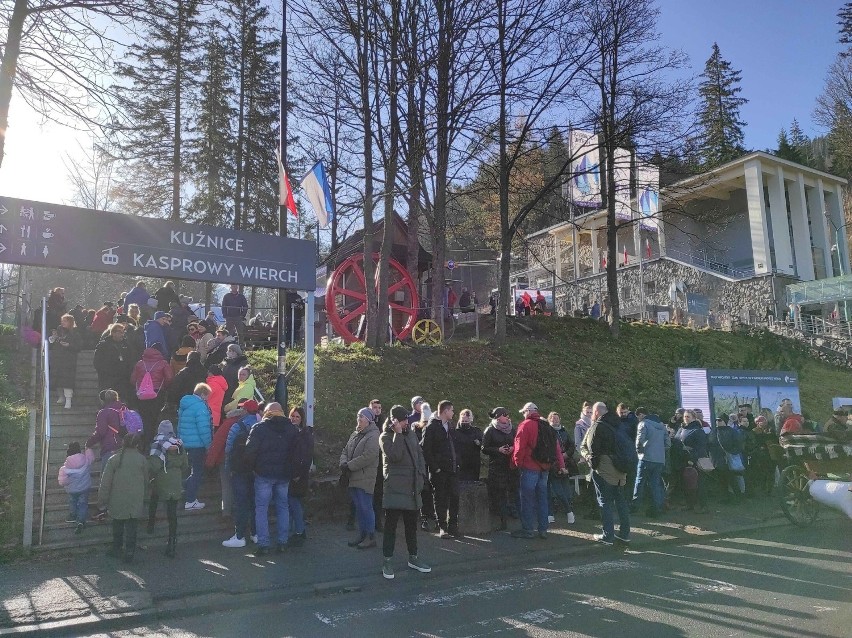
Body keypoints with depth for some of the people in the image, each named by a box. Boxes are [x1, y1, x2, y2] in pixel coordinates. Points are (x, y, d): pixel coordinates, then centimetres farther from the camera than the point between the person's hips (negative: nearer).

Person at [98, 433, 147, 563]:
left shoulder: (114, 459, -7)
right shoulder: (142, 459, -4)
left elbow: (105, 483, -6)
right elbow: (145, 481, 6)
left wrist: (102, 501, 3)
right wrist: (143, 497, 22)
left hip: (118, 502, 0)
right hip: (136, 502, 0)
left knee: (117, 527, 18)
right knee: (131, 528, 6)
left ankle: (117, 549, 30)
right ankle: (129, 553, 6)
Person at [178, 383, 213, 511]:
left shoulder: (184, 405, 13)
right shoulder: (200, 406, -17)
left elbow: (180, 425, 19)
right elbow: (203, 428, -21)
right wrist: (208, 444, -12)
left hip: (185, 443, 9)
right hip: (197, 445, -9)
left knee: (194, 471, 21)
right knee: (198, 472, 0)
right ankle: (190, 501, 3)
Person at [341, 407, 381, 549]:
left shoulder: (373, 436, -12)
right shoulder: (354, 435, 16)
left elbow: (369, 456, -21)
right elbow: (345, 450, 17)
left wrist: (349, 465, -18)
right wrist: (343, 462, -5)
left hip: (365, 478, -8)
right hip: (354, 478, 8)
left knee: (366, 507, -4)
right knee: (359, 508, 15)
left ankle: (371, 536, 6)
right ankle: (362, 535, 25)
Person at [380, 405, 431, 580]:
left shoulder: (410, 434, 11)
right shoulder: (386, 437, -6)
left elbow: (419, 454, 15)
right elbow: (395, 456, -22)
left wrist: (421, 475, 6)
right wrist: (398, 433, -19)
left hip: (412, 487, 6)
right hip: (394, 488, -6)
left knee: (411, 524, 15)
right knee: (391, 524, -1)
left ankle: (413, 557, 27)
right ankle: (387, 561, 8)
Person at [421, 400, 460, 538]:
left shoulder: (450, 426, 15)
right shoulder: (431, 427, -7)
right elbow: (425, 449, -11)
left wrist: (457, 462, 8)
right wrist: (434, 467, -14)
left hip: (452, 469, 6)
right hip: (439, 470, -6)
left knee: (454, 497, 3)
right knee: (441, 499, 2)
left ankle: (453, 526, 12)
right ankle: (442, 528, 10)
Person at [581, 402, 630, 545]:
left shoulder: (597, 426, -10)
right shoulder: (616, 424, 13)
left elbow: (588, 448, -15)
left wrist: (589, 458, 2)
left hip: (603, 470, -7)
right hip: (620, 469, 7)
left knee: (605, 501, 0)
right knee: (621, 500, 14)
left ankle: (608, 536, 2)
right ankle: (625, 533, 20)